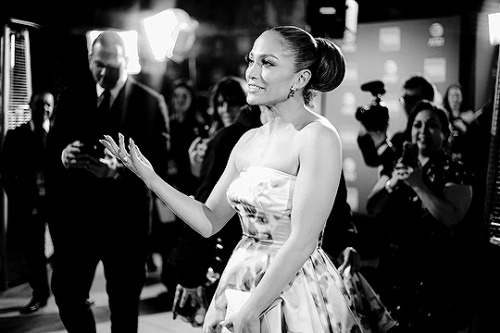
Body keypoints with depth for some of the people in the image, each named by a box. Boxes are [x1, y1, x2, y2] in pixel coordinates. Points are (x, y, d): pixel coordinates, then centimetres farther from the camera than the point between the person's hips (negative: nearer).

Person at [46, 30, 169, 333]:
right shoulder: (72, 96, 7)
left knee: (124, 302, 11)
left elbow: (159, 161, -9)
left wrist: (120, 169, -26)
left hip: (126, 215, -2)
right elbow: (52, 145, 6)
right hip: (76, 212, 2)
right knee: (66, 294, 3)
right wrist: (63, 154, -17)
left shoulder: (150, 101, -3)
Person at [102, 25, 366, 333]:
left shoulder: (318, 137, -15)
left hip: (296, 293, -6)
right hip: (239, 282, 6)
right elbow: (210, 221, 6)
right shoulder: (249, 140, 6)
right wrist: (150, 178, -3)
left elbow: (302, 242, -19)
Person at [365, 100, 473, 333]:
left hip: (434, 269, -4)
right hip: (394, 264, 4)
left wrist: (418, 185, -21)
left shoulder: (454, 171, -4)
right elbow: (371, 209, 3)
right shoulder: (399, 165, 9)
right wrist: (392, 184, -14)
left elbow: (451, 218, -18)